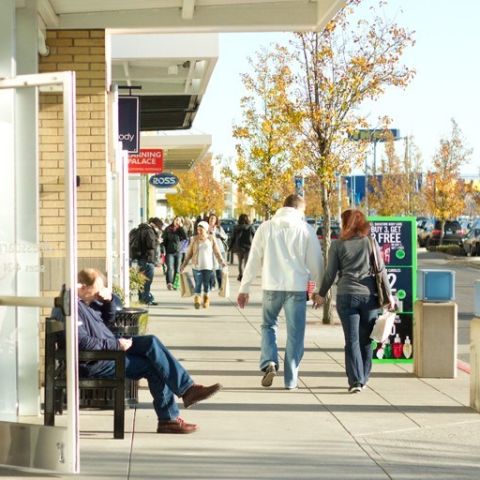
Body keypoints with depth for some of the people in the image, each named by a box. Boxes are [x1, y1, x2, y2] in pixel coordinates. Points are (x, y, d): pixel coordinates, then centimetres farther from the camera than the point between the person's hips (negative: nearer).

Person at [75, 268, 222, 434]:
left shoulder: (88, 302, 12)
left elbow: (108, 319, 25)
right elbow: (83, 343, -27)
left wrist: (109, 300, 5)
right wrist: (116, 344, -21)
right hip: (95, 362, -10)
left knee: (151, 342, -6)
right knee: (153, 366, -14)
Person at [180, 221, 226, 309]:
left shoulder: (211, 239, 0)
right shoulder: (194, 239, 1)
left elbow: (217, 252, 4)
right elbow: (189, 253, 5)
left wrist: (221, 261, -5)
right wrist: (184, 264, 3)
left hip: (207, 265, 0)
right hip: (197, 265, 0)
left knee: (206, 283, 6)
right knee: (198, 283, -7)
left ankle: (206, 300, 23)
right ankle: (197, 300, -1)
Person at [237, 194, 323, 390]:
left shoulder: (266, 227, 3)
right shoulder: (305, 229, -1)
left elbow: (253, 261, 4)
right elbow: (315, 263, 2)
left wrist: (244, 289, 10)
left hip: (271, 287, 1)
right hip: (297, 287, -1)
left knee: (268, 325, 20)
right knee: (295, 333, 7)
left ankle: (269, 362, -3)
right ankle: (291, 379, 9)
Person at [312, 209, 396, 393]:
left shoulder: (337, 245, 2)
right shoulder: (371, 243, 6)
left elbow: (330, 273, 3)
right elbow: (381, 270, 4)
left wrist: (321, 294, 16)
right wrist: (389, 295, 8)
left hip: (347, 296, -2)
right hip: (370, 295, 2)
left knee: (352, 340, -1)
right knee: (366, 340, 11)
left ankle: (356, 380, -9)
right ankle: (363, 378, 18)